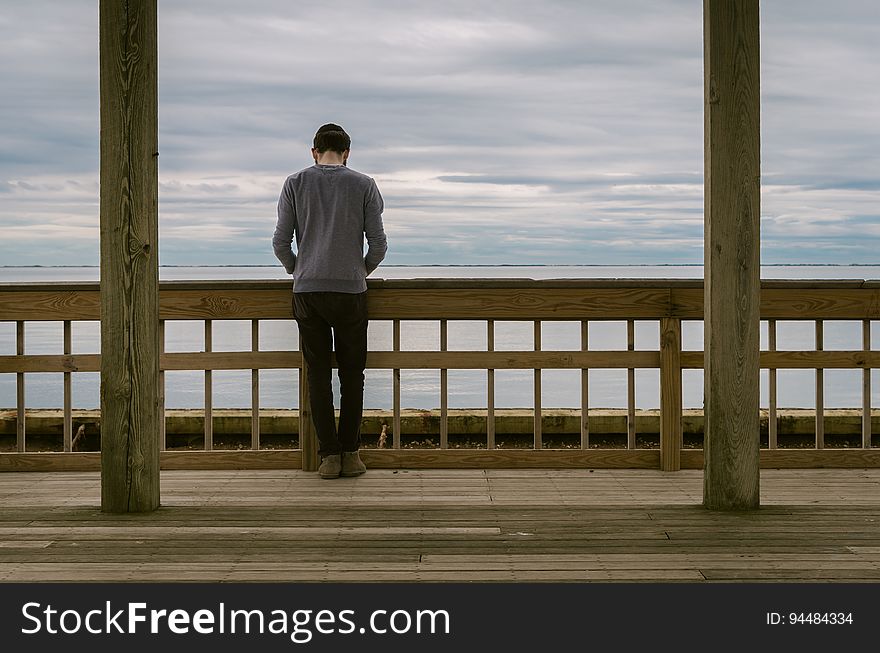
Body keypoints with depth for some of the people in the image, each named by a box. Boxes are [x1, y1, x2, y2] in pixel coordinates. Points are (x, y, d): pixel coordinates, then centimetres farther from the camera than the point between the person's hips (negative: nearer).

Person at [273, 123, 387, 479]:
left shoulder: (296, 183, 4)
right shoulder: (364, 185, 2)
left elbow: (280, 242, 3)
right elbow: (378, 244, 1)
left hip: (307, 290, 1)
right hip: (351, 290, -1)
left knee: (318, 374, 4)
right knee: (351, 373, 7)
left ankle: (329, 454, 2)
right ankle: (350, 453, 8)